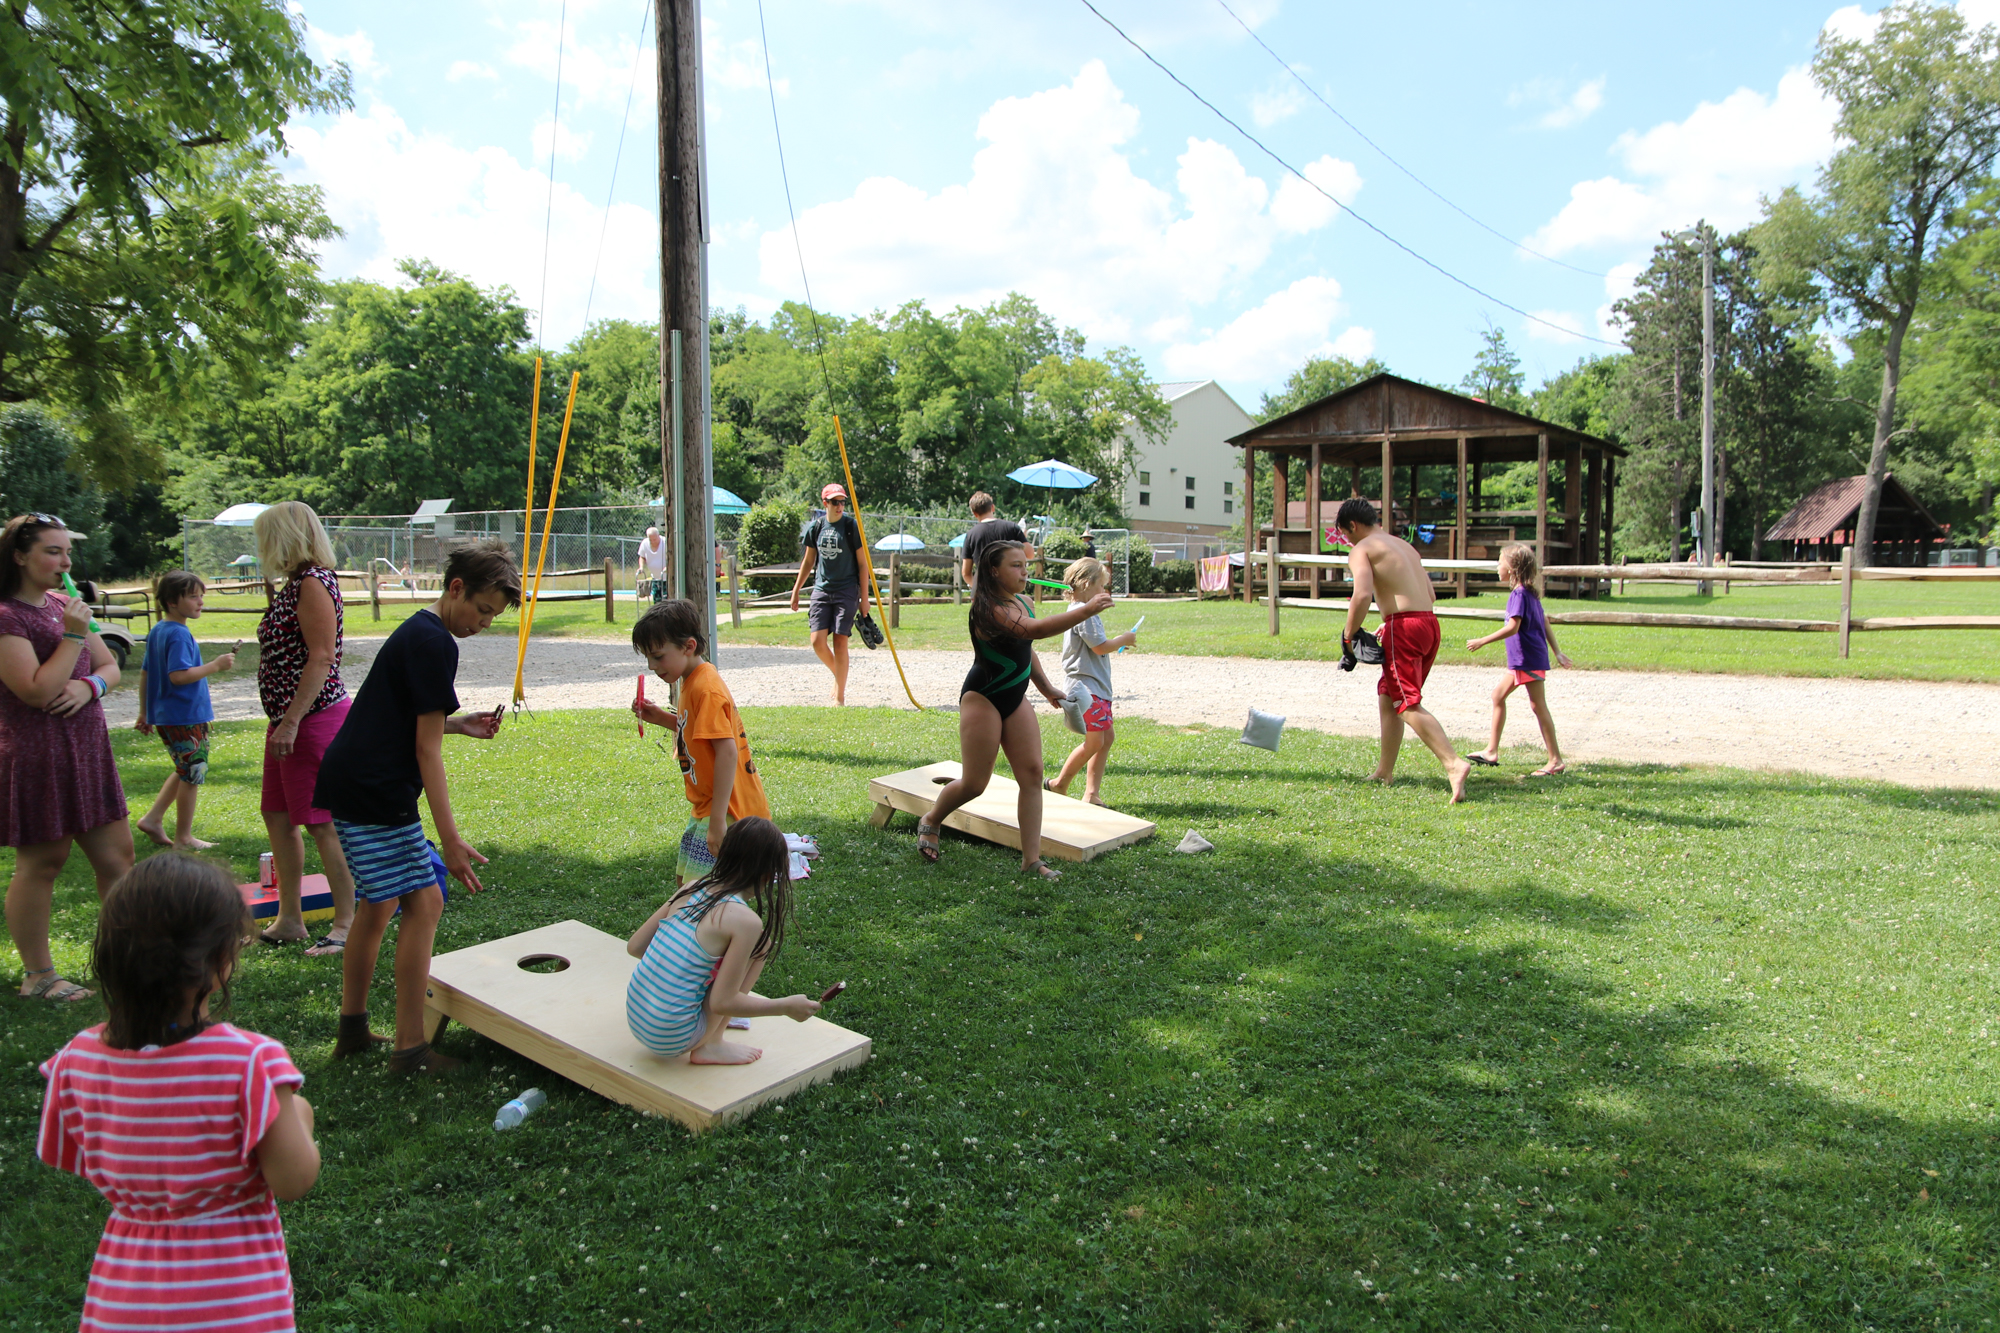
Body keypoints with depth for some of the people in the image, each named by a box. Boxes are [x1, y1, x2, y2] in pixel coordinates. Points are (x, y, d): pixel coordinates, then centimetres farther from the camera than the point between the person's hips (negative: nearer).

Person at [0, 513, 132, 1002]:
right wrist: (73, 637, -21)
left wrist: (91, 685, -6)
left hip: (87, 750, 8)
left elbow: (110, 666, 15)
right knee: (40, 863, 3)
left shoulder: (63, 606, 13)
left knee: (118, 856, 10)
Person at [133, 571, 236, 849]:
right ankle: (183, 837, 10)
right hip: (186, 718, -9)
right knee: (192, 775, 2)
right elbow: (178, 675, -28)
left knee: (185, 771, 22)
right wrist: (216, 665, -21)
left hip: (165, 717, 9)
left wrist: (144, 713, 22)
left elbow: (145, 674, 17)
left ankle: (153, 818, 19)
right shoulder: (179, 635, -18)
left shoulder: (157, 631, 11)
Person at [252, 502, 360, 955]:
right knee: (277, 817, 15)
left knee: (322, 824, -6)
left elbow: (321, 657, -22)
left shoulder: (313, 582, -15)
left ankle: (346, 925, 3)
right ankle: (289, 920, 25)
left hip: (315, 718, -11)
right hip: (290, 721, 11)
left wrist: (291, 721, -23)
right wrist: (282, 722, 19)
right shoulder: (295, 583, 15)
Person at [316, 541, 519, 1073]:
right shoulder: (435, 642, -16)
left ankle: (352, 1029, 30)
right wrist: (450, 838, -19)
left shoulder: (417, 632, 16)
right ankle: (410, 1049, -1)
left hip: (349, 784, 11)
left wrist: (458, 724, 11)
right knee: (423, 902, -6)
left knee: (378, 903, 19)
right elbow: (426, 748, -18)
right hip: (376, 792, -11)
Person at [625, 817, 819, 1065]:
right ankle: (710, 1046, 3)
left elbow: (634, 946, 8)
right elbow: (722, 1002, -13)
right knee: (761, 944, 1)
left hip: (636, 1021, 7)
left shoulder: (691, 889, 2)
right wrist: (786, 1006, -1)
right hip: (671, 1039, -7)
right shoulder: (745, 920, -16)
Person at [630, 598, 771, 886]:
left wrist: (718, 819, -30)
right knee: (686, 883, 19)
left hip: (728, 810, -11)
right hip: (706, 808, 11)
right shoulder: (694, 682, 11)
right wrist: (661, 717, 9)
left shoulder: (705, 690, -21)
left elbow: (727, 753, -28)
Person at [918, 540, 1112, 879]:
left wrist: (1046, 689, 25)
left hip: (1015, 700, 8)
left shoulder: (1022, 603, 7)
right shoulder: (989, 609, -22)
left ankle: (1032, 859, 1)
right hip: (982, 699, -8)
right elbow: (1033, 630, -39)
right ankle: (930, 823, 29)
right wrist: (1084, 611, -44)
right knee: (974, 783, -1)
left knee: (1032, 774, -2)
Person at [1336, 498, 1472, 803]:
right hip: (1430, 623, 9)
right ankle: (1384, 772, 25)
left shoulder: (1361, 549, -1)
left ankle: (1454, 764, -26)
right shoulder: (1405, 546, 24)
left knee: (1409, 704, -11)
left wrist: (1349, 634, -6)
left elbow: (1362, 595, -17)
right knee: (1387, 695, 19)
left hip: (1404, 627, -9)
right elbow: (1431, 596, 23)